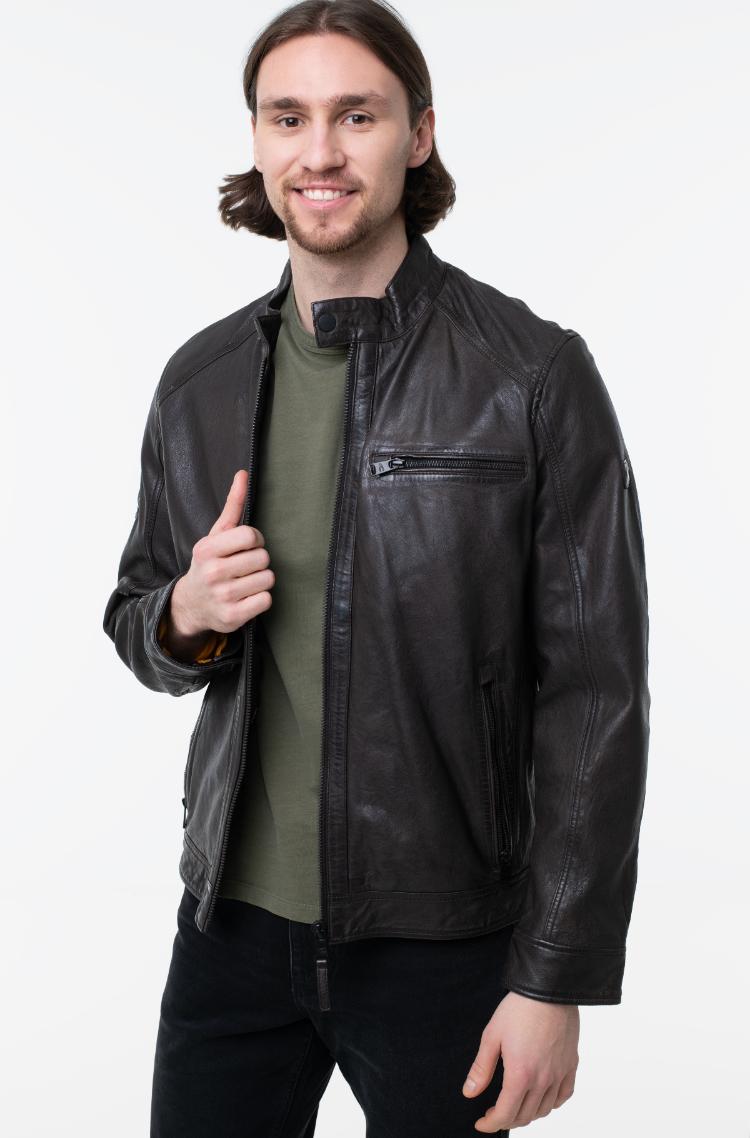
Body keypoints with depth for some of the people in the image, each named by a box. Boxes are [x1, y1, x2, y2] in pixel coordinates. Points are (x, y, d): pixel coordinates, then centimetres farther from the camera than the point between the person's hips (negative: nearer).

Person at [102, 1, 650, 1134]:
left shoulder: (536, 376, -11)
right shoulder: (201, 381, 4)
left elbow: (594, 692, -11)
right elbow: (137, 621, 15)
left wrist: (555, 980, -12)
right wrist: (185, 615, -10)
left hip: (444, 943, -4)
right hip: (233, 923, 4)